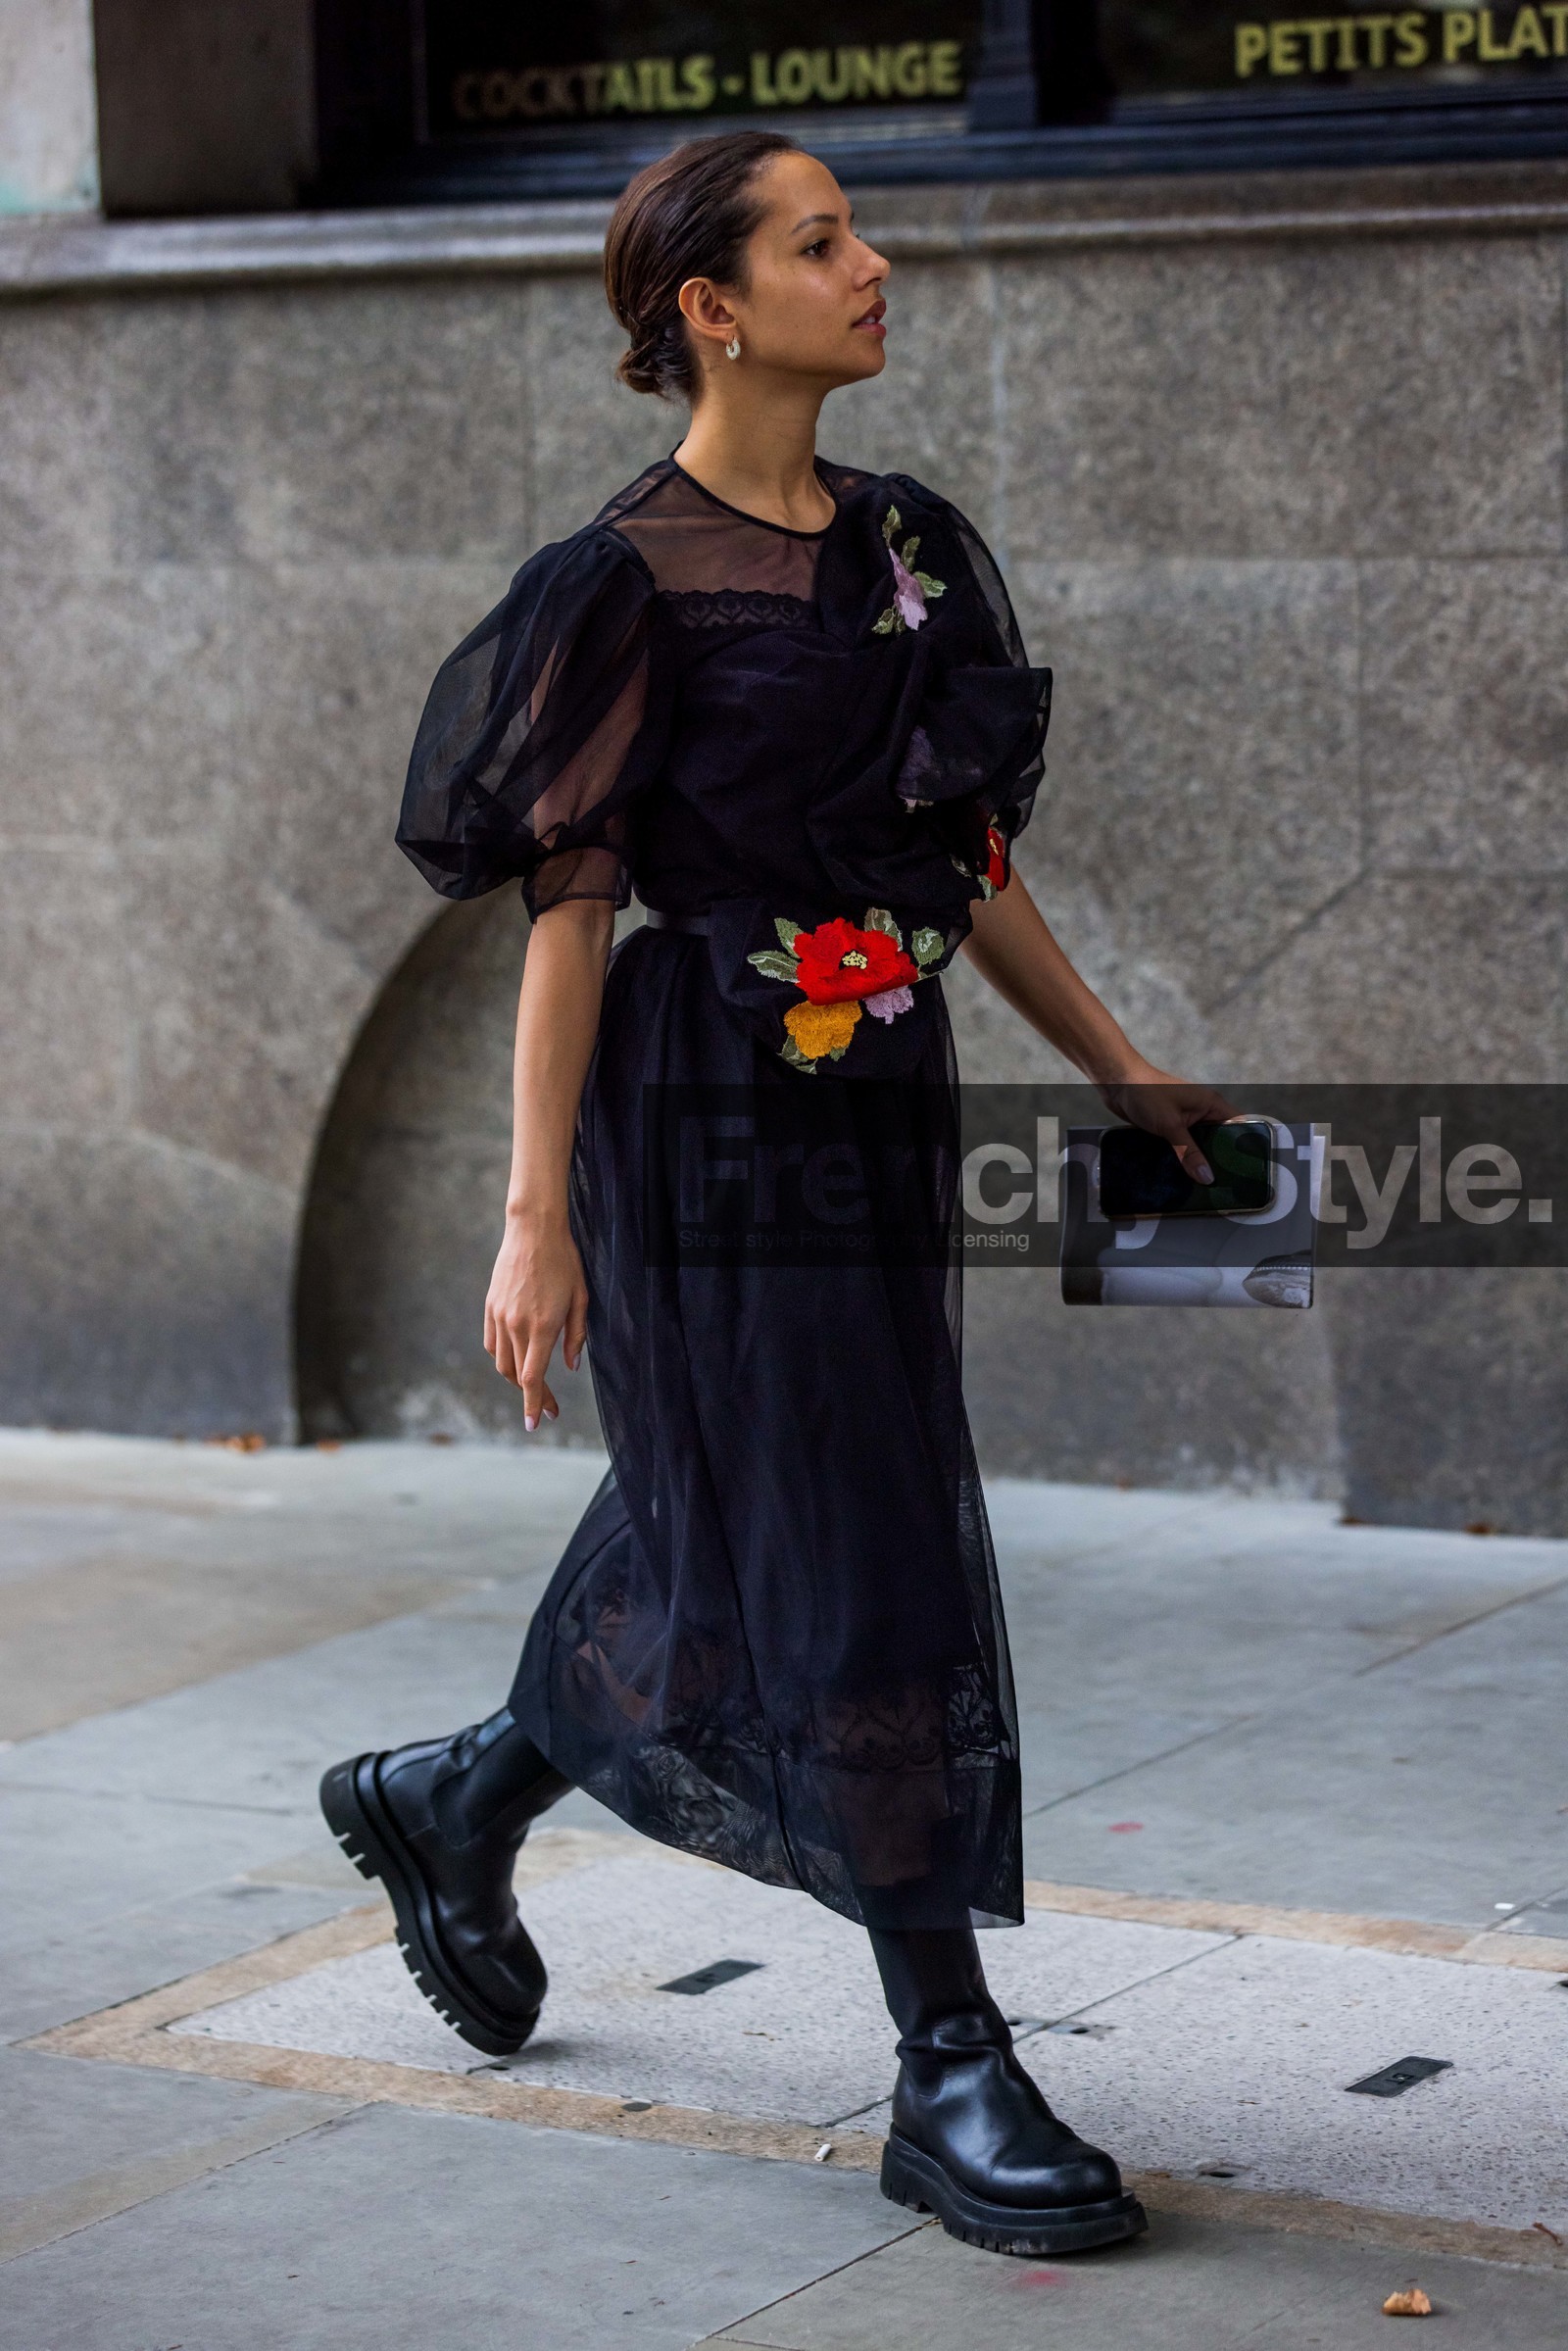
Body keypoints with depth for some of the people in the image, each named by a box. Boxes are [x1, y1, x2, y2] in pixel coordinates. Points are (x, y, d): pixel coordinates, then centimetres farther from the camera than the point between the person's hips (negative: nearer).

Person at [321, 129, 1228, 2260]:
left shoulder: (909, 544, 11)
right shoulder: (639, 583, -11)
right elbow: (567, 906, -11)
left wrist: (1121, 1069, 14)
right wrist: (538, 1218, -13)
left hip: (882, 1098, 8)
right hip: (720, 1102, -8)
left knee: (725, 1551, 17)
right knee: (853, 1570, -5)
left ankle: (450, 1807, 42)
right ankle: (952, 2078, 3)